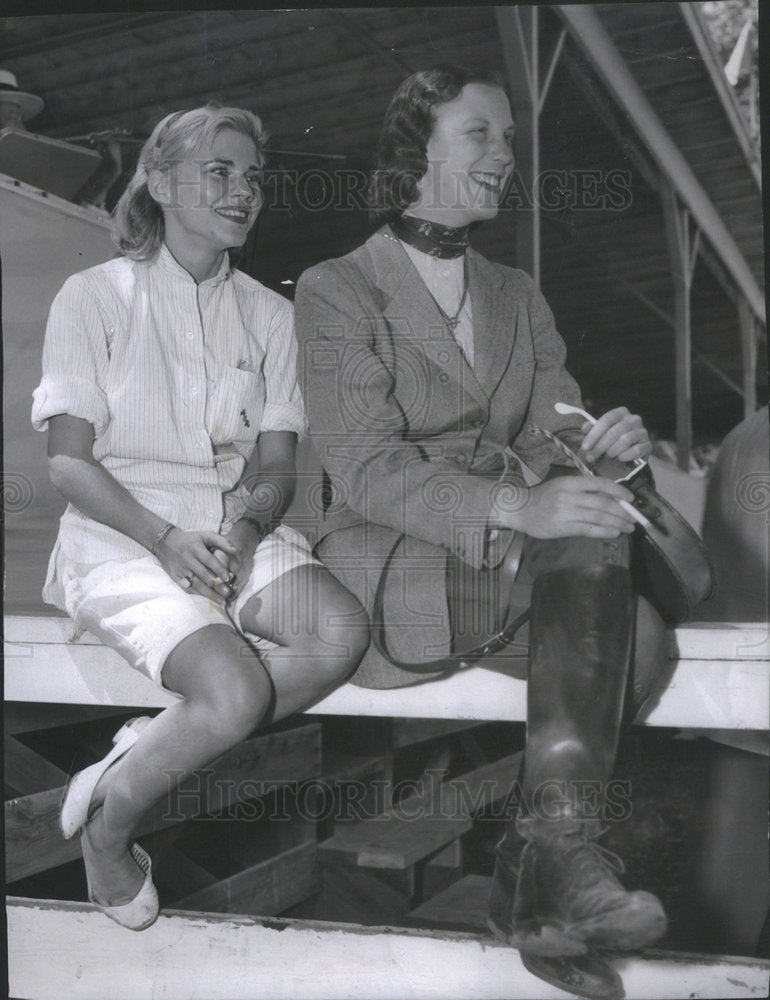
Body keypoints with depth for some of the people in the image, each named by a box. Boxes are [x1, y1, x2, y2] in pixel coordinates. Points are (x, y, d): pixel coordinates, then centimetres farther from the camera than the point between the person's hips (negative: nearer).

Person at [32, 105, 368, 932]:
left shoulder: (268, 314, 13)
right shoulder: (95, 297, 1)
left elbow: (277, 464, 9)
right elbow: (69, 463, -5)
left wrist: (245, 529, -14)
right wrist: (165, 539, -20)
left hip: (237, 531, 5)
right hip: (122, 538, -4)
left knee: (342, 632, -26)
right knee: (237, 689, -29)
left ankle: (151, 748, -11)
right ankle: (108, 822, 0)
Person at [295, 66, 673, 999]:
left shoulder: (518, 296, 20)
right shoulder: (337, 289, 0)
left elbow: (551, 436, 10)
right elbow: (366, 470, -13)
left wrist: (598, 443, -17)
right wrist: (515, 507, -28)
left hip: (527, 541, 5)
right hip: (395, 559, -5)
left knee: (633, 630, -26)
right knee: (590, 547, -30)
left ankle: (550, 855, -28)